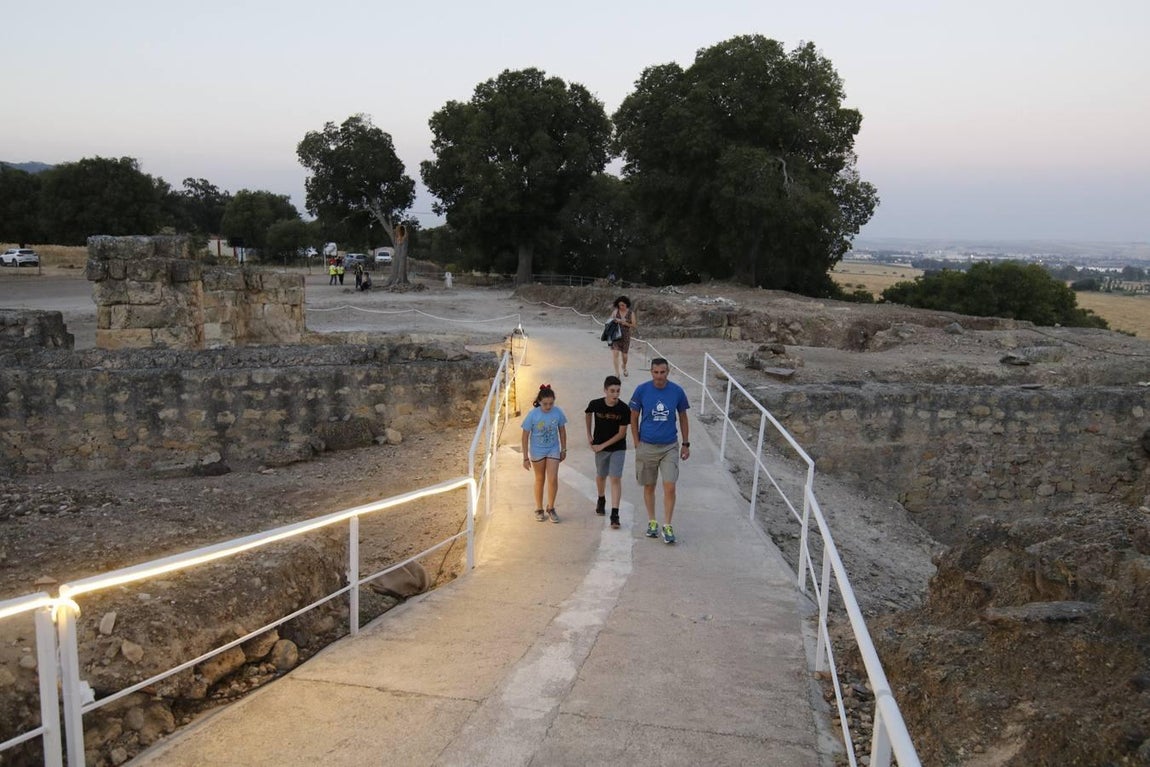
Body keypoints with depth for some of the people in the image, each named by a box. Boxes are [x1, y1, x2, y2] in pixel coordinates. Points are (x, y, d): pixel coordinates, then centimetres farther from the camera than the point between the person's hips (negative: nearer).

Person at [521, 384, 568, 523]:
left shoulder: (558, 412, -13)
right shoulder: (533, 415, -19)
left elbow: (562, 431, 3)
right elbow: (525, 436, -11)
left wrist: (563, 450, 8)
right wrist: (526, 458, -10)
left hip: (553, 450, 1)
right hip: (537, 451, -1)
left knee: (553, 479, -5)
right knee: (540, 480, 12)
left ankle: (551, 508, 16)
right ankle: (539, 509, 28)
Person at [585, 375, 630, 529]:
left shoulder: (624, 409, -20)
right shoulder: (596, 404, -16)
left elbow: (622, 433, -14)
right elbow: (588, 413, 9)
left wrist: (602, 445, -13)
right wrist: (589, 434, 8)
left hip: (618, 448, -2)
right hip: (600, 447, 2)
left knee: (616, 479, -10)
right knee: (601, 476, 19)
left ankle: (615, 515, -9)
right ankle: (601, 500, 47)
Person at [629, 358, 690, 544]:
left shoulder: (677, 391, -6)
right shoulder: (641, 390, -9)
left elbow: (683, 418, 7)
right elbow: (634, 418, 1)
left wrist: (686, 444, 7)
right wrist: (637, 444, -2)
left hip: (670, 447, 0)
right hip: (647, 446, 0)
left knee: (669, 487, -6)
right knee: (649, 486, 11)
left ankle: (667, 526, 6)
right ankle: (652, 521, 28)